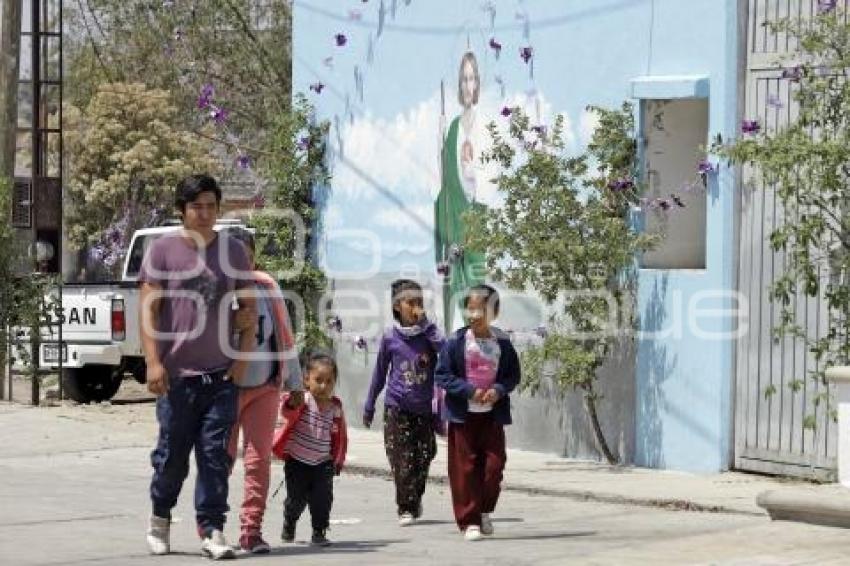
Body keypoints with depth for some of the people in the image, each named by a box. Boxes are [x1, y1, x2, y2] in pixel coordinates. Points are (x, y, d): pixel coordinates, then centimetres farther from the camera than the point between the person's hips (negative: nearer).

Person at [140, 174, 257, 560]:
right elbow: (148, 309, -3)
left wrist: (243, 357, 2)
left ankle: (212, 531, 2)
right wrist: (153, 361, -12)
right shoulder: (163, 250, 0)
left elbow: (250, 306, 11)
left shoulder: (233, 251, 7)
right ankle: (160, 517, 28)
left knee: (216, 455, -1)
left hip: (222, 374, 2)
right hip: (176, 373, -2)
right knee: (172, 453, 5)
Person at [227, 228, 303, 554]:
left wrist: (294, 382, 12)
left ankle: (252, 530, 3)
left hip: (265, 387, 3)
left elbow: (285, 335, 10)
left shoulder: (267, 288, 3)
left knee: (259, 459, 0)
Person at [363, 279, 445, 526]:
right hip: (397, 407, -1)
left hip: (424, 407, 1)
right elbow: (380, 372, 11)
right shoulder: (390, 337, 1)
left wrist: (426, 325, -17)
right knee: (402, 460, -6)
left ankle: (416, 500, 28)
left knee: (424, 456, 7)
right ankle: (406, 509, 0)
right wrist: (369, 406, 17)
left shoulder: (428, 333, 1)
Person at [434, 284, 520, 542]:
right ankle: (469, 521, 6)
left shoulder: (503, 343, 0)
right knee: (465, 467, 0)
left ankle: (484, 511, 22)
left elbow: (513, 375, 7)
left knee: (494, 463, 0)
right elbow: (442, 375, -5)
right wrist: (469, 390, -16)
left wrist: (499, 390, -13)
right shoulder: (456, 342, -6)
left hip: (493, 414, 2)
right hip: (463, 414, -2)